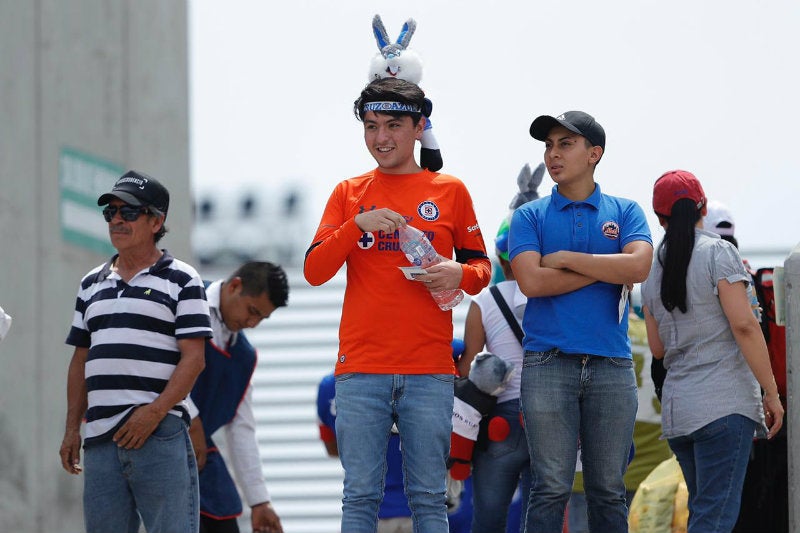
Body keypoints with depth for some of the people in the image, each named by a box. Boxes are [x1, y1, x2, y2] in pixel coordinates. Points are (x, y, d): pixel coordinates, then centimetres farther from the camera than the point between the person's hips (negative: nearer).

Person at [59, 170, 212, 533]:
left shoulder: (181, 281, 3)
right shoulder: (92, 284, 20)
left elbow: (193, 357, -5)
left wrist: (155, 412, -17)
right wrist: (72, 429, 12)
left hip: (160, 432, -6)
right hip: (101, 436, 6)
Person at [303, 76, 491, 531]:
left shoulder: (450, 191, 9)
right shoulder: (348, 194, 11)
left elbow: (480, 266, 15)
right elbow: (315, 271, 3)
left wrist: (459, 275, -9)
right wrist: (358, 225, -12)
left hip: (430, 372, -1)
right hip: (361, 370, 1)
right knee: (361, 495, -2)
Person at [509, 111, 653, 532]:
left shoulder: (625, 212, 11)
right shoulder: (530, 216, 9)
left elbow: (639, 265, -8)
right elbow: (532, 281, -8)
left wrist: (566, 258, -5)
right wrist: (608, 269, -3)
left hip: (611, 366, 1)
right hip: (548, 366, -1)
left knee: (608, 490, 3)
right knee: (552, 488, -6)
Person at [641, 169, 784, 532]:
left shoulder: (654, 272, 13)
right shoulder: (717, 253, -5)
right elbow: (743, 324, -12)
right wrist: (772, 393, -8)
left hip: (676, 407, 6)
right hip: (724, 402, -6)